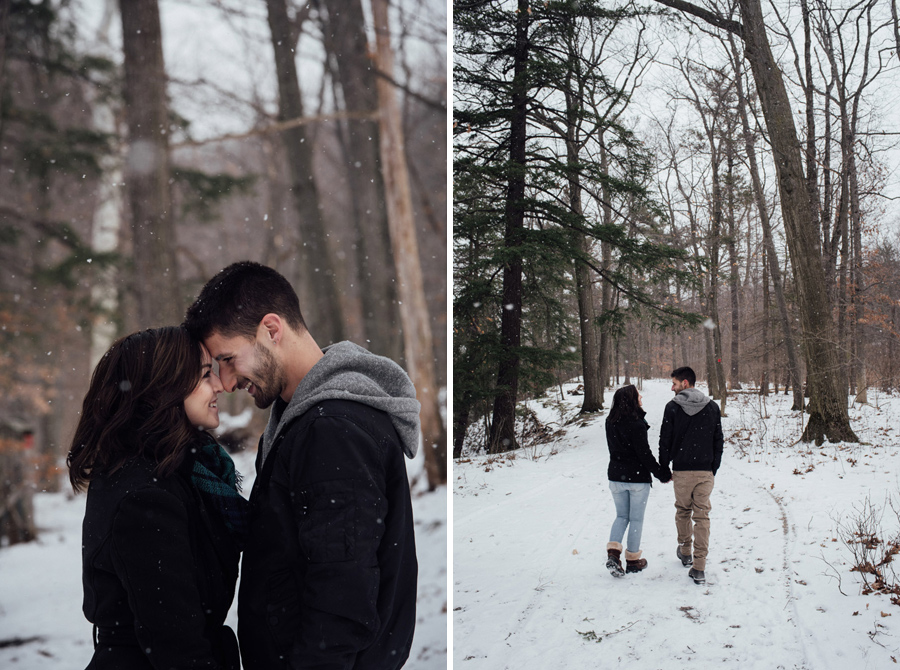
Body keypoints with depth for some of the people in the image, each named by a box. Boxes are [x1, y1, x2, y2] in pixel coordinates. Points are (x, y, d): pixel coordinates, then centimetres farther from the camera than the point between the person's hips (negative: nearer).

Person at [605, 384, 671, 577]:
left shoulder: (610, 422, 0)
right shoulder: (636, 425, -20)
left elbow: (614, 448, 7)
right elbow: (645, 455, -17)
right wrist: (663, 474, -8)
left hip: (616, 476, 5)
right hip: (638, 478, -5)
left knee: (622, 516, 17)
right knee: (636, 519, 9)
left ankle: (613, 551, -1)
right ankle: (632, 559, 17)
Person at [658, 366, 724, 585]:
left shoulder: (673, 407, -6)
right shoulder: (712, 407, 3)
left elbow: (665, 440, -4)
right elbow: (718, 441, 7)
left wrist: (664, 468, 7)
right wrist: (714, 468, 14)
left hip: (681, 471, -2)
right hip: (706, 472, 2)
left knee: (683, 512, 19)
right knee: (702, 516, 3)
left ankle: (685, 552, 35)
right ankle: (699, 567, -2)